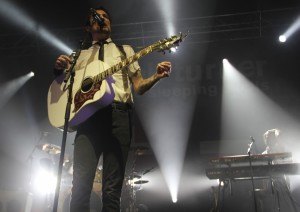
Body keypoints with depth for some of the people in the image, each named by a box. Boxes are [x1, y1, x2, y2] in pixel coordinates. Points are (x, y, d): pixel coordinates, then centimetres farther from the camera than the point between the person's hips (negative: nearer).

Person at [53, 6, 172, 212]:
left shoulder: (125, 50, 23)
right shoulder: (80, 55, 26)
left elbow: (139, 86, 16)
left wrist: (156, 76, -5)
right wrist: (60, 69, 0)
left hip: (118, 115, -1)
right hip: (87, 116, 1)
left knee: (112, 189, -6)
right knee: (81, 183, -13)